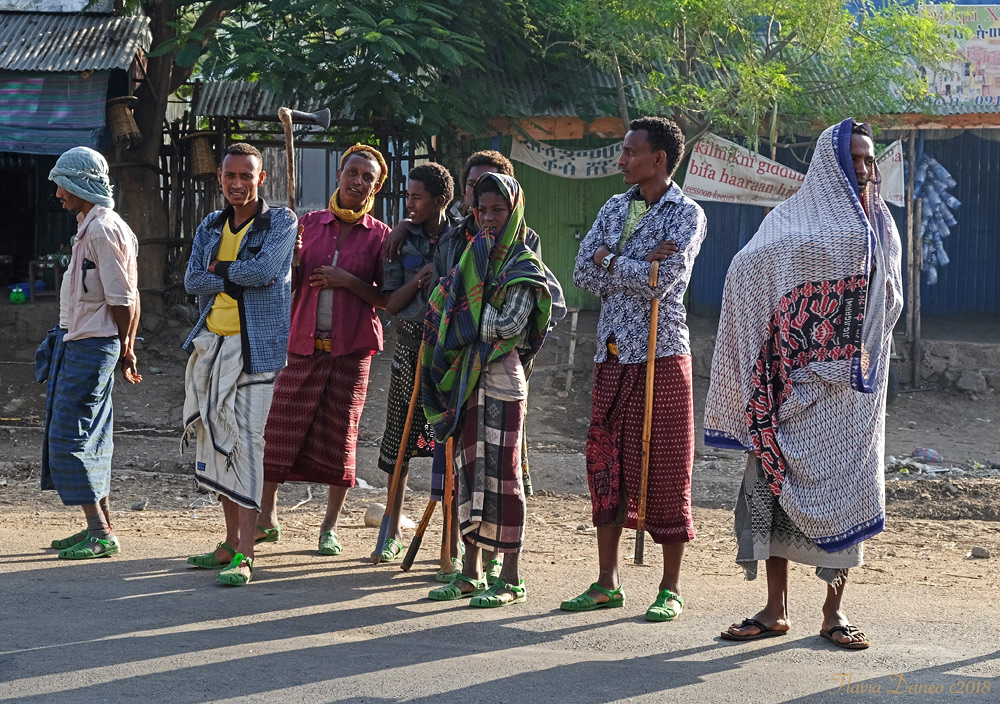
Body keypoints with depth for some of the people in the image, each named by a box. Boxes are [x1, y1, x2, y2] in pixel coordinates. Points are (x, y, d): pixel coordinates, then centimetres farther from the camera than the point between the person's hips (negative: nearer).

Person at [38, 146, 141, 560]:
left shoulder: (103, 230, -16)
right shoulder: (93, 227, 16)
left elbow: (122, 299, -18)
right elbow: (126, 296, 17)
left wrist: (124, 349, -10)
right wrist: (126, 348, 17)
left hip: (91, 345, -11)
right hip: (78, 342, 11)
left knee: (70, 437, -10)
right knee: (91, 439, 13)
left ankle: (100, 534, -10)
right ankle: (101, 528, 18)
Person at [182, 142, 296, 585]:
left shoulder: (281, 222, -1)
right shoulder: (211, 227, 15)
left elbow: (264, 270, -17)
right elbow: (193, 281, 3)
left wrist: (219, 269, -4)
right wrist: (236, 279, -9)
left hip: (257, 347, -6)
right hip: (212, 345, 6)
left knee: (247, 441, -12)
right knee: (217, 441, 10)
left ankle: (243, 556, -13)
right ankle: (231, 543, 20)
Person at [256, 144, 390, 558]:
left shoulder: (380, 236, 2)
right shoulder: (309, 224, 8)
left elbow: (387, 299, 0)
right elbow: (289, 284, 11)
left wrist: (349, 281, -13)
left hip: (351, 349, -1)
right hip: (303, 344, 2)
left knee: (340, 437, 2)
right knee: (279, 429, -1)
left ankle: (330, 527, 14)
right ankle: (267, 518, 12)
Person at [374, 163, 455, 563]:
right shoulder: (401, 240, 4)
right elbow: (391, 303, 0)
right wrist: (423, 276, -14)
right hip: (410, 347, 2)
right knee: (399, 442, 5)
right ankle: (393, 533, 15)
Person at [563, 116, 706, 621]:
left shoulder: (686, 214, -4)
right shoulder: (614, 208, 14)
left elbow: (662, 281, -18)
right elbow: (583, 273, 3)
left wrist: (610, 261, -5)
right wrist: (639, 268, -10)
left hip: (660, 357, -6)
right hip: (612, 354, 6)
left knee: (664, 471, -2)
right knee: (605, 466, 8)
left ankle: (671, 589, 5)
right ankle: (607, 583, 17)